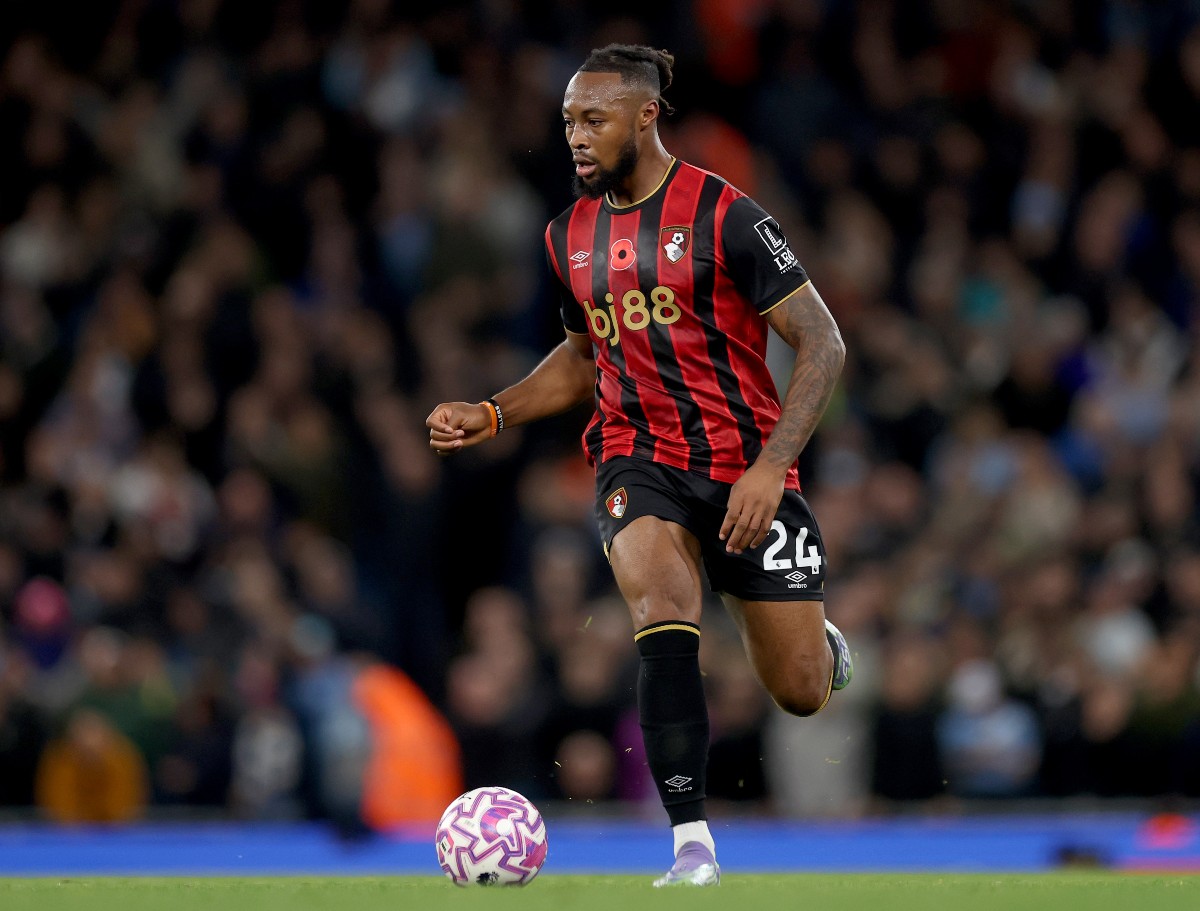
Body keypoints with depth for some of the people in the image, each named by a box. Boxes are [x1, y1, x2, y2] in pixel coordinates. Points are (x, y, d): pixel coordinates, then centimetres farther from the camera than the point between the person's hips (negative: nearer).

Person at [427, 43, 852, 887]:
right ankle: (693, 846, -30)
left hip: (746, 464, -3)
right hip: (639, 461, 3)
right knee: (665, 616, -29)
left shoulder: (723, 215, -12)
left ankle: (822, 645, 43)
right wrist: (491, 416, 7)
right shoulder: (572, 235, 6)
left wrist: (770, 468, -21)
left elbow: (823, 344, -12)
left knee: (801, 695, 3)